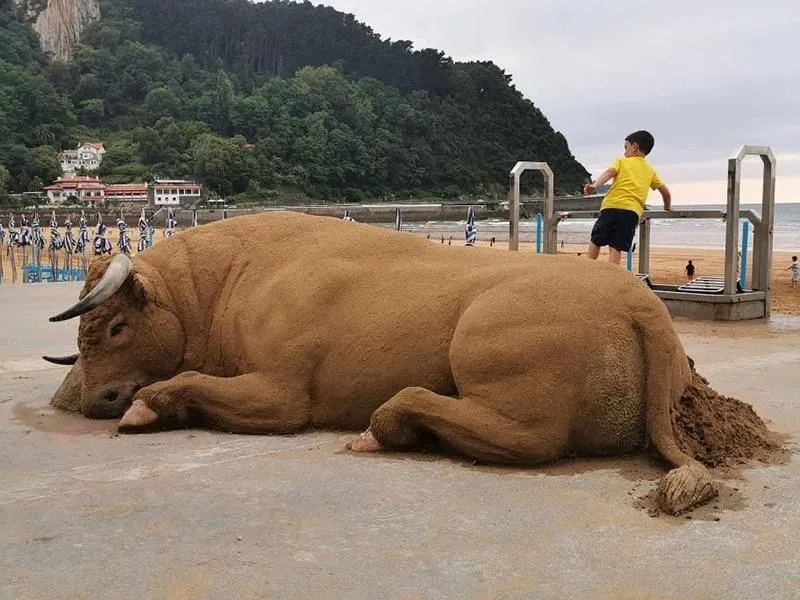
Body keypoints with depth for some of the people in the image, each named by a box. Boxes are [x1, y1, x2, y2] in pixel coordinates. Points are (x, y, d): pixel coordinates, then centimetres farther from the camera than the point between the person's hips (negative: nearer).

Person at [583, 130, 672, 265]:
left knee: (595, 241, 11)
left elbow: (609, 172, -5)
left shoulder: (622, 161, 15)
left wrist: (595, 185, -22)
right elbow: (665, 191, 28)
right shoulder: (650, 170, 25)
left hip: (612, 206, -2)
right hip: (633, 211, 2)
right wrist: (668, 207, 46)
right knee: (616, 248, -2)